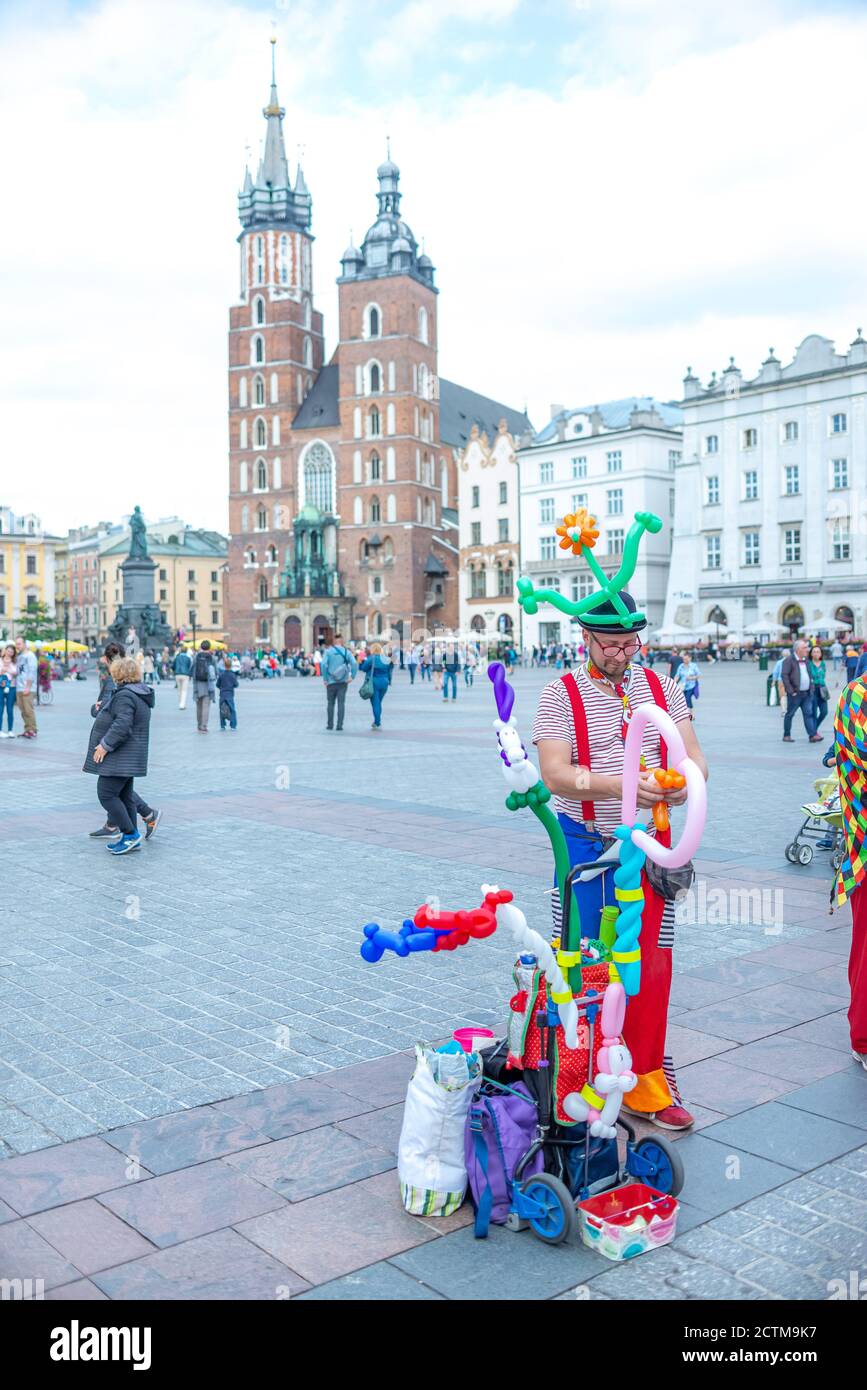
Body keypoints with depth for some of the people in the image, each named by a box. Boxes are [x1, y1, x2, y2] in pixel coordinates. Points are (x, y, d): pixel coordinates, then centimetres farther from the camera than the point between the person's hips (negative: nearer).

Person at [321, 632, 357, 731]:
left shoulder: (328, 651, -3)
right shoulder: (346, 651, -1)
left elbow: (324, 665, -14)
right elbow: (354, 664, -11)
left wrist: (325, 679, -7)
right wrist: (352, 677, -4)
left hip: (331, 681, 0)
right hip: (343, 682, 0)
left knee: (330, 703, 14)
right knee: (341, 703, 3)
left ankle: (330, 724, 18)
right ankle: (339, 725, 0)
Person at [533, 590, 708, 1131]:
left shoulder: (663, 688, 6)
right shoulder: (561, 695, -5)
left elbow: (696, 757, 3)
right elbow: (555, 774, -15)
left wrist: (686, 780, -21)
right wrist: (621, 786, -29)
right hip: (585, 844, -2)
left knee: (651, 964, 4)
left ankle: (644, 1083, 18)